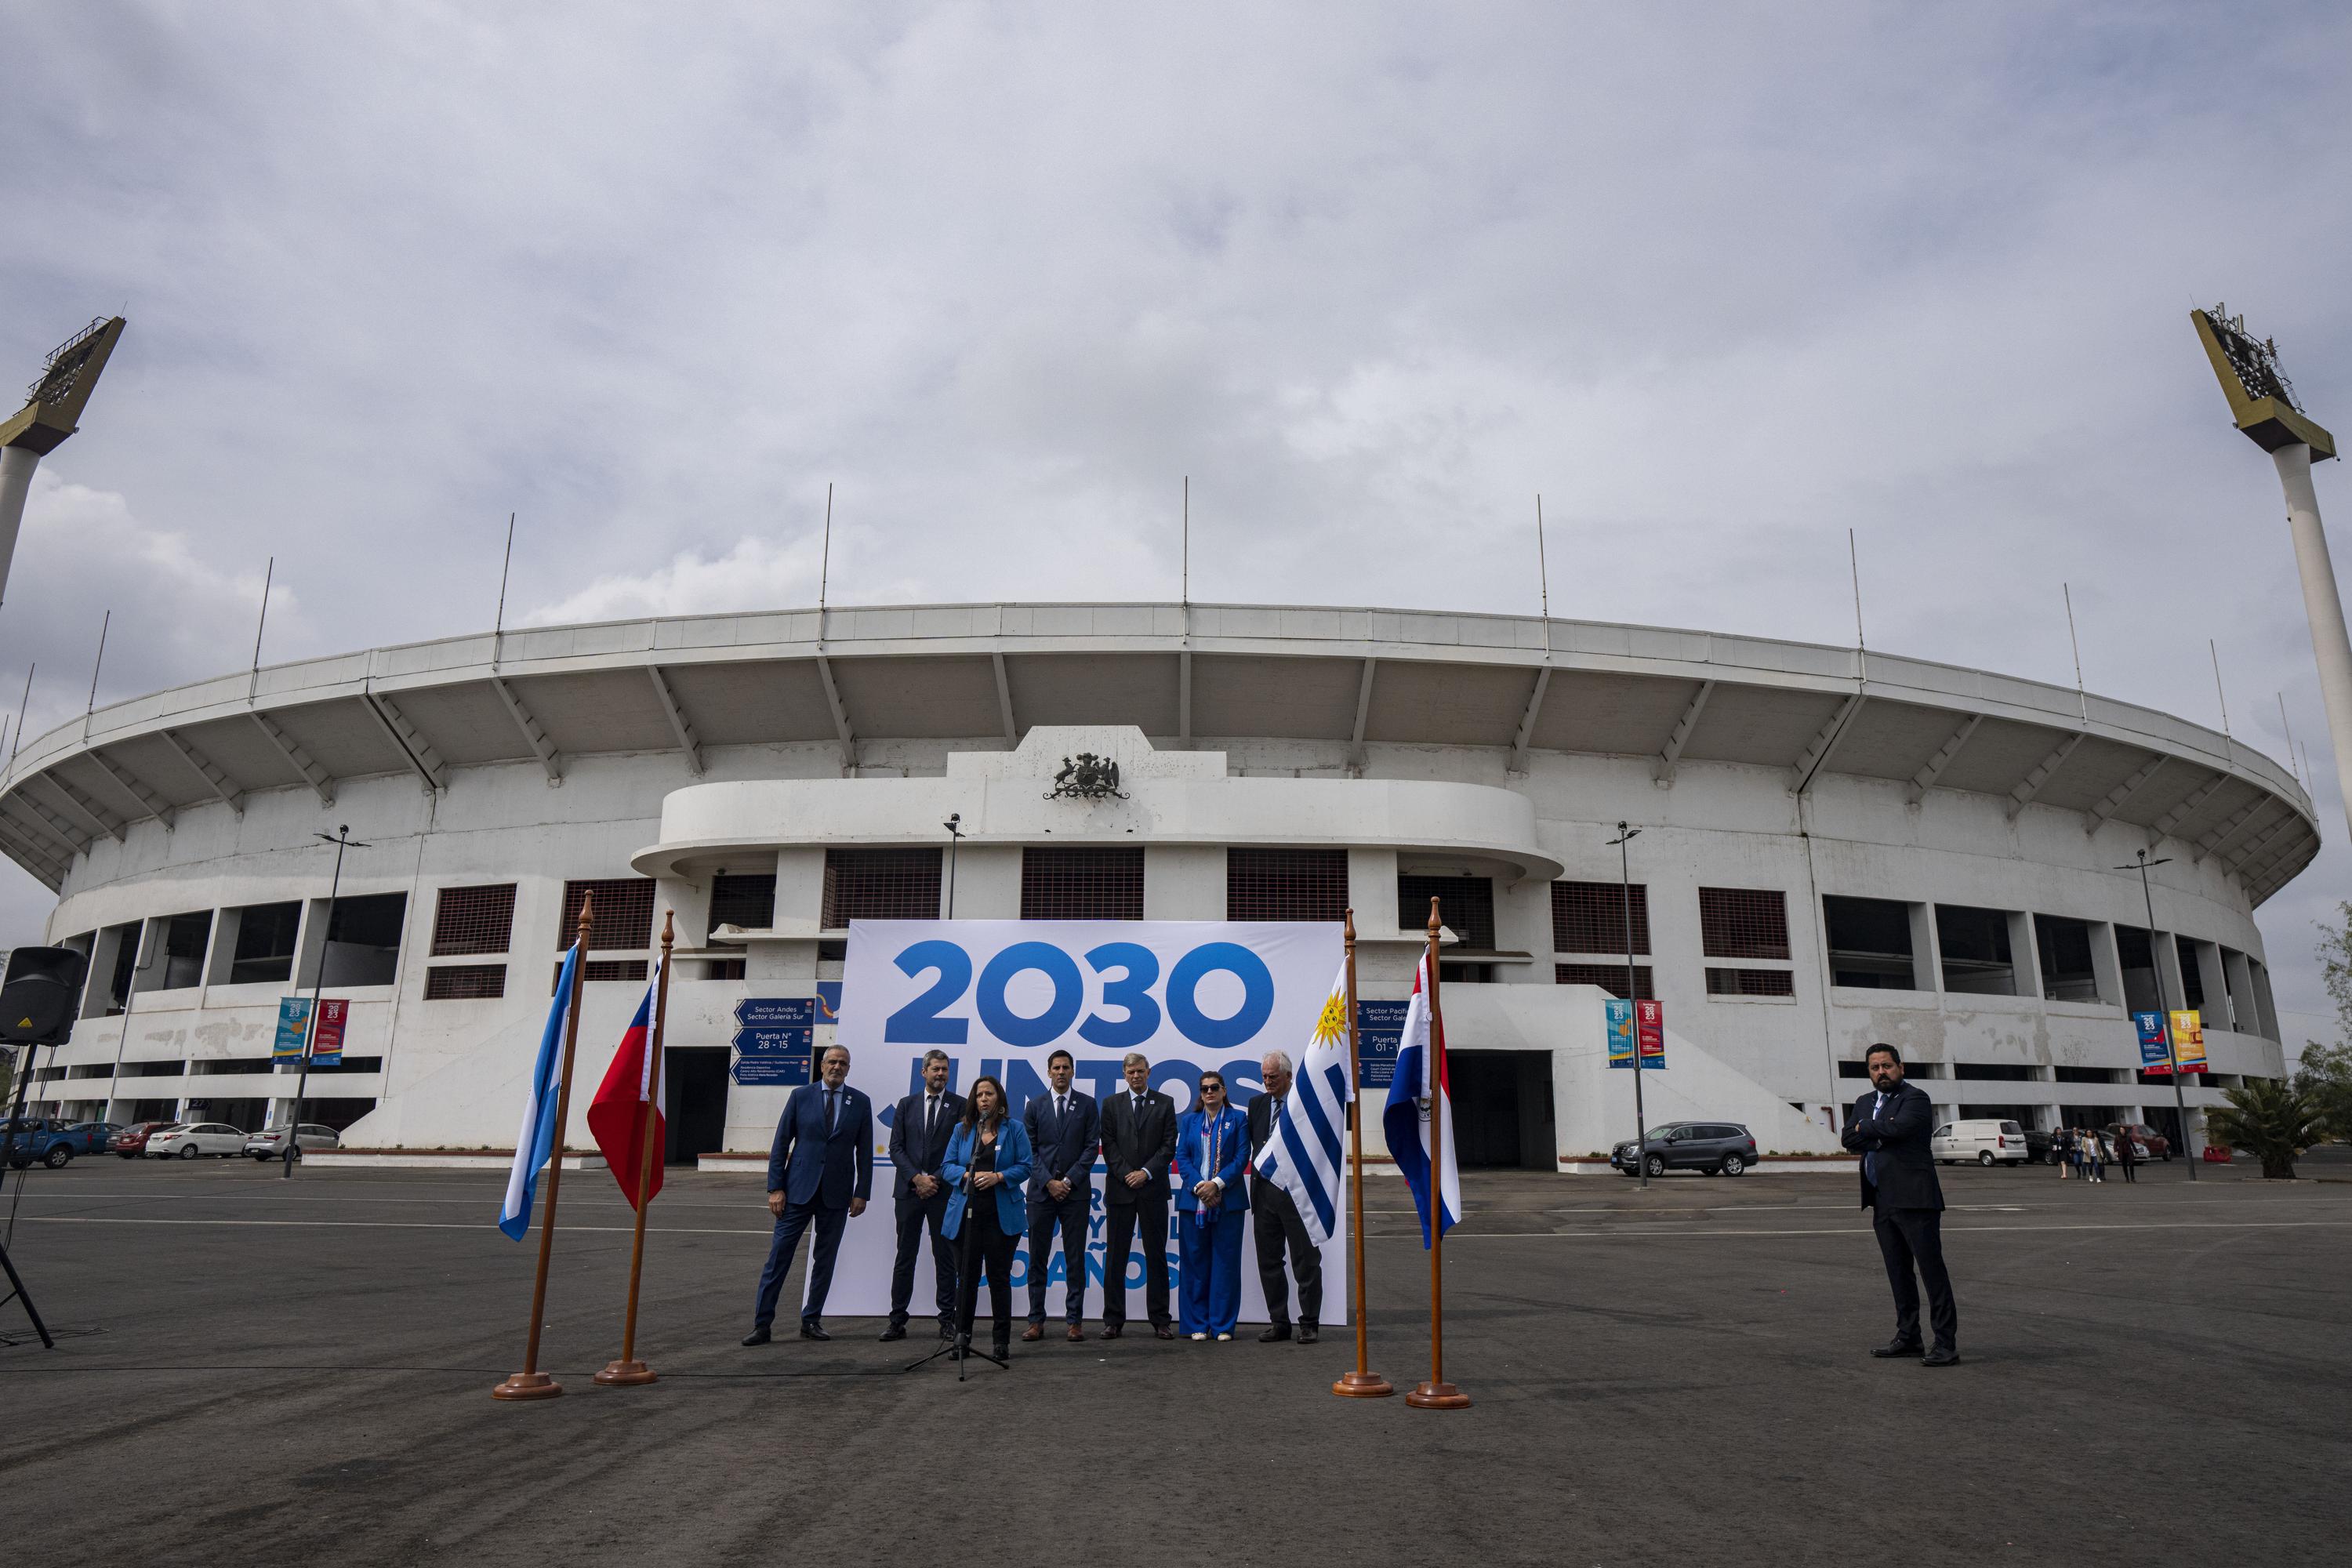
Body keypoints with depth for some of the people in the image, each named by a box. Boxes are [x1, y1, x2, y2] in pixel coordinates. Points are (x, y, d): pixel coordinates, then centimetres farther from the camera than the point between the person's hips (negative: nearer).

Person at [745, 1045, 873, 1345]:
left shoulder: (861, 1103, 3)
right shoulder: (801, 1096, 1)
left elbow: (865, 1151, 5)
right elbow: (781, 1144, 1)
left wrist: (861, 1193, -1)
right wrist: (775, 1188, -5)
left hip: (836, 1194, 1)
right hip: (799, 1189, -1)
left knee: (825, 1261, 8)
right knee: (778, 1255, -1)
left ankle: (811, 1321, 19)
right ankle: (761, 1324, 6)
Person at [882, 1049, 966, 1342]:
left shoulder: (959, 1105, 3)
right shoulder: (906, 1105, 10)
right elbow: (896, 1147, 4)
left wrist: (936, 1180, -7)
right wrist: (917, 1178, -8)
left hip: (944, 1191, -2)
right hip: (909, 1190, 2)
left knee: (945, 1257, 3)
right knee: (905, 1256, 4)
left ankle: (947, 1319, 11)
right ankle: (897, 1321, 9)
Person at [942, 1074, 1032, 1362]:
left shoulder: (1013, 1129, 3)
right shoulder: (962, 1130, 9)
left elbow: (1024, 1167, -1)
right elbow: (948, 1166, 5)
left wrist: (998, 1177, -16)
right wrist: (967, 1175, -14)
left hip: (1001, 1215, -1)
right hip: (967, 1212, 2)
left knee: (999, 1276, 3)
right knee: (967, 1275, 4)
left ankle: (1002, 1340, 11)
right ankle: (962, 1336, 14)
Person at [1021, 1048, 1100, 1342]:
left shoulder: (1087, 1104, 5)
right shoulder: (1035, 1106, 7)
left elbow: (1092, 1146, 0)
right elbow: (1029, 1149, 4)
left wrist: (1069, 1180, -8)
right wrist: (1049, 1182, -7)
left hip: (1076, 1190, -1)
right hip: (1041, 1191, 1)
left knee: (1075, 1259, 2)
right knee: (1037, 1258, 3)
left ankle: (1075, 1321, 8)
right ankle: (1036, 1321, 9)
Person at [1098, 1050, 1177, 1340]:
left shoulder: (1165, 1103, 6)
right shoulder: (1112, 1104, 8)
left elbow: (1169, 1145, 0)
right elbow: (1108, 1145, 2)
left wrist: (1146, 1172, -10)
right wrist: (1126, 1174, -9)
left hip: (1153, 1188, 0)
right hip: (1120, 1188, 1)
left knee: (1156, 1256, 3)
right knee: (1116, 1256, 3)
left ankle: (1160, 1321, 8)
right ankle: (1113, 1320, 9)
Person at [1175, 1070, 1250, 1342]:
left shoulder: (1238, 1119, 6)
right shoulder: (1188, 1120, 13)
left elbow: (1242, 1157, -2)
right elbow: (1181, 1157, 5)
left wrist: (1217, 1184, -13)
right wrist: (1199, 1185, -10)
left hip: (1228, 1200, -2)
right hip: (1193, 1200, 2)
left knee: (1226, 1262, 0)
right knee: (1195, 1263, 3)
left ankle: (1223, 1325, 7)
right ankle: (1198, 1324, 11)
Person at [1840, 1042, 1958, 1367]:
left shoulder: (1915, 1098, -5)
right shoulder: (1864, 1103, 17)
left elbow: (1899, 1127, -22)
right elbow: (1850, 1139, 5)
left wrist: (1866, 1128, -5)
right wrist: (1883, 1134, -10)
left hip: (1913, 1199, -8)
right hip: (1882, 1202, 8)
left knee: (1932, 1270, -5)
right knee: (1898, 1273, 14)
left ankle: (1947, 1345, -2)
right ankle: (1907, 1337, 22)